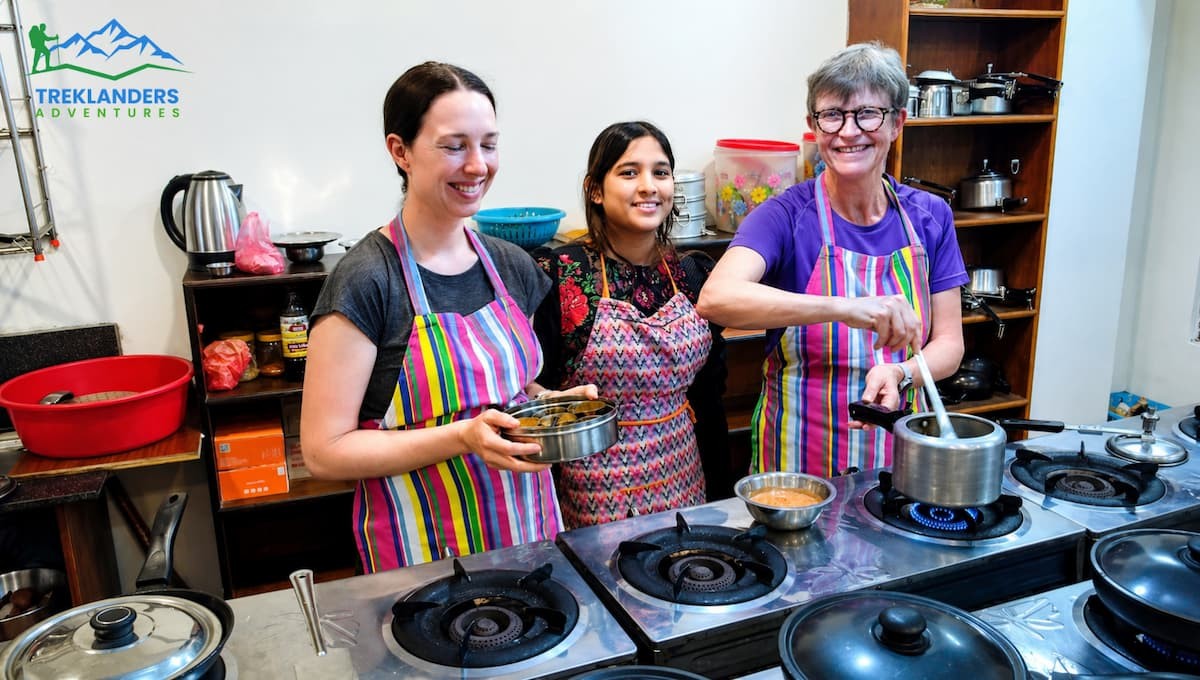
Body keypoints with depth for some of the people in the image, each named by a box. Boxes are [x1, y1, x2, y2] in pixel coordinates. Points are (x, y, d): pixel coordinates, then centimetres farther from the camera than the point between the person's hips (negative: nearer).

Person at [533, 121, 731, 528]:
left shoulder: (692, 275, 1)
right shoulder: (558, 276, -14)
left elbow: (708, 397, 9)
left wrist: (721, 496, 11)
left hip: (684, 482, 5)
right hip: (596, 494, -4)